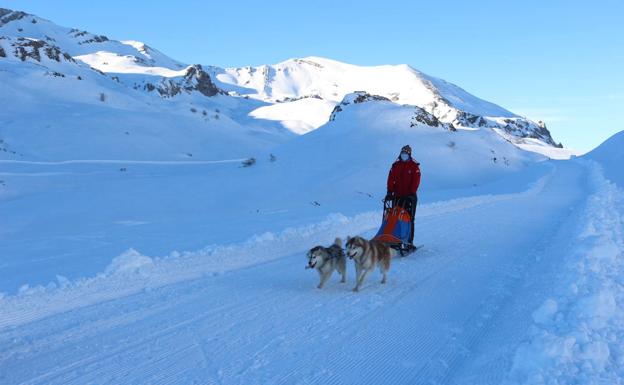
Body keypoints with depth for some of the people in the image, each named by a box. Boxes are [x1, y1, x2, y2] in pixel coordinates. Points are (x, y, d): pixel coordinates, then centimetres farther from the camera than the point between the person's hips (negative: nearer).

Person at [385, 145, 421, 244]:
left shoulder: (414, 166, -1)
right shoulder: (395, 165, 10)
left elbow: (416, 181, -8)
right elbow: (391, 179, 5)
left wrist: (412, 193, -16)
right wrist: (390, 192, -5)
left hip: (410, 196, -3)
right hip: (397, 196, 3)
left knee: (409, 219, -1)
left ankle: (409, 241, 1)